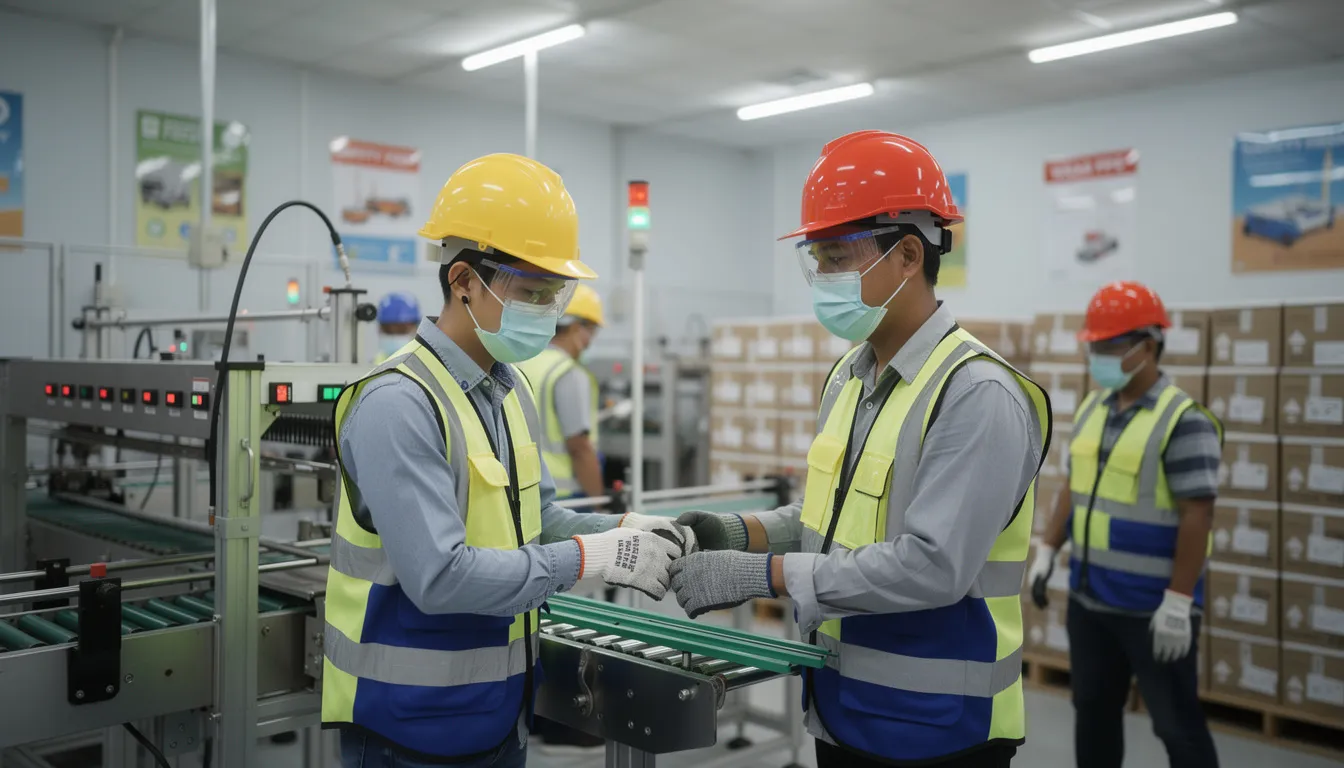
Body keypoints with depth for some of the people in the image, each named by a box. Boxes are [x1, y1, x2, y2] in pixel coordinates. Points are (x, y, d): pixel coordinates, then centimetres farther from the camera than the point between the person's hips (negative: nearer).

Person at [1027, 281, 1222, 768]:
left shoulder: (1184, 421, -16)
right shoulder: (1091, 409, 8)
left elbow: (1197, 516, -18)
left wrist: (1177, 603, -20)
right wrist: (1047, 552, 10)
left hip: (1152, 609, -7)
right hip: (1089, 598, 7)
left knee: (1177, 724, 5)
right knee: (1093, 710, 17)